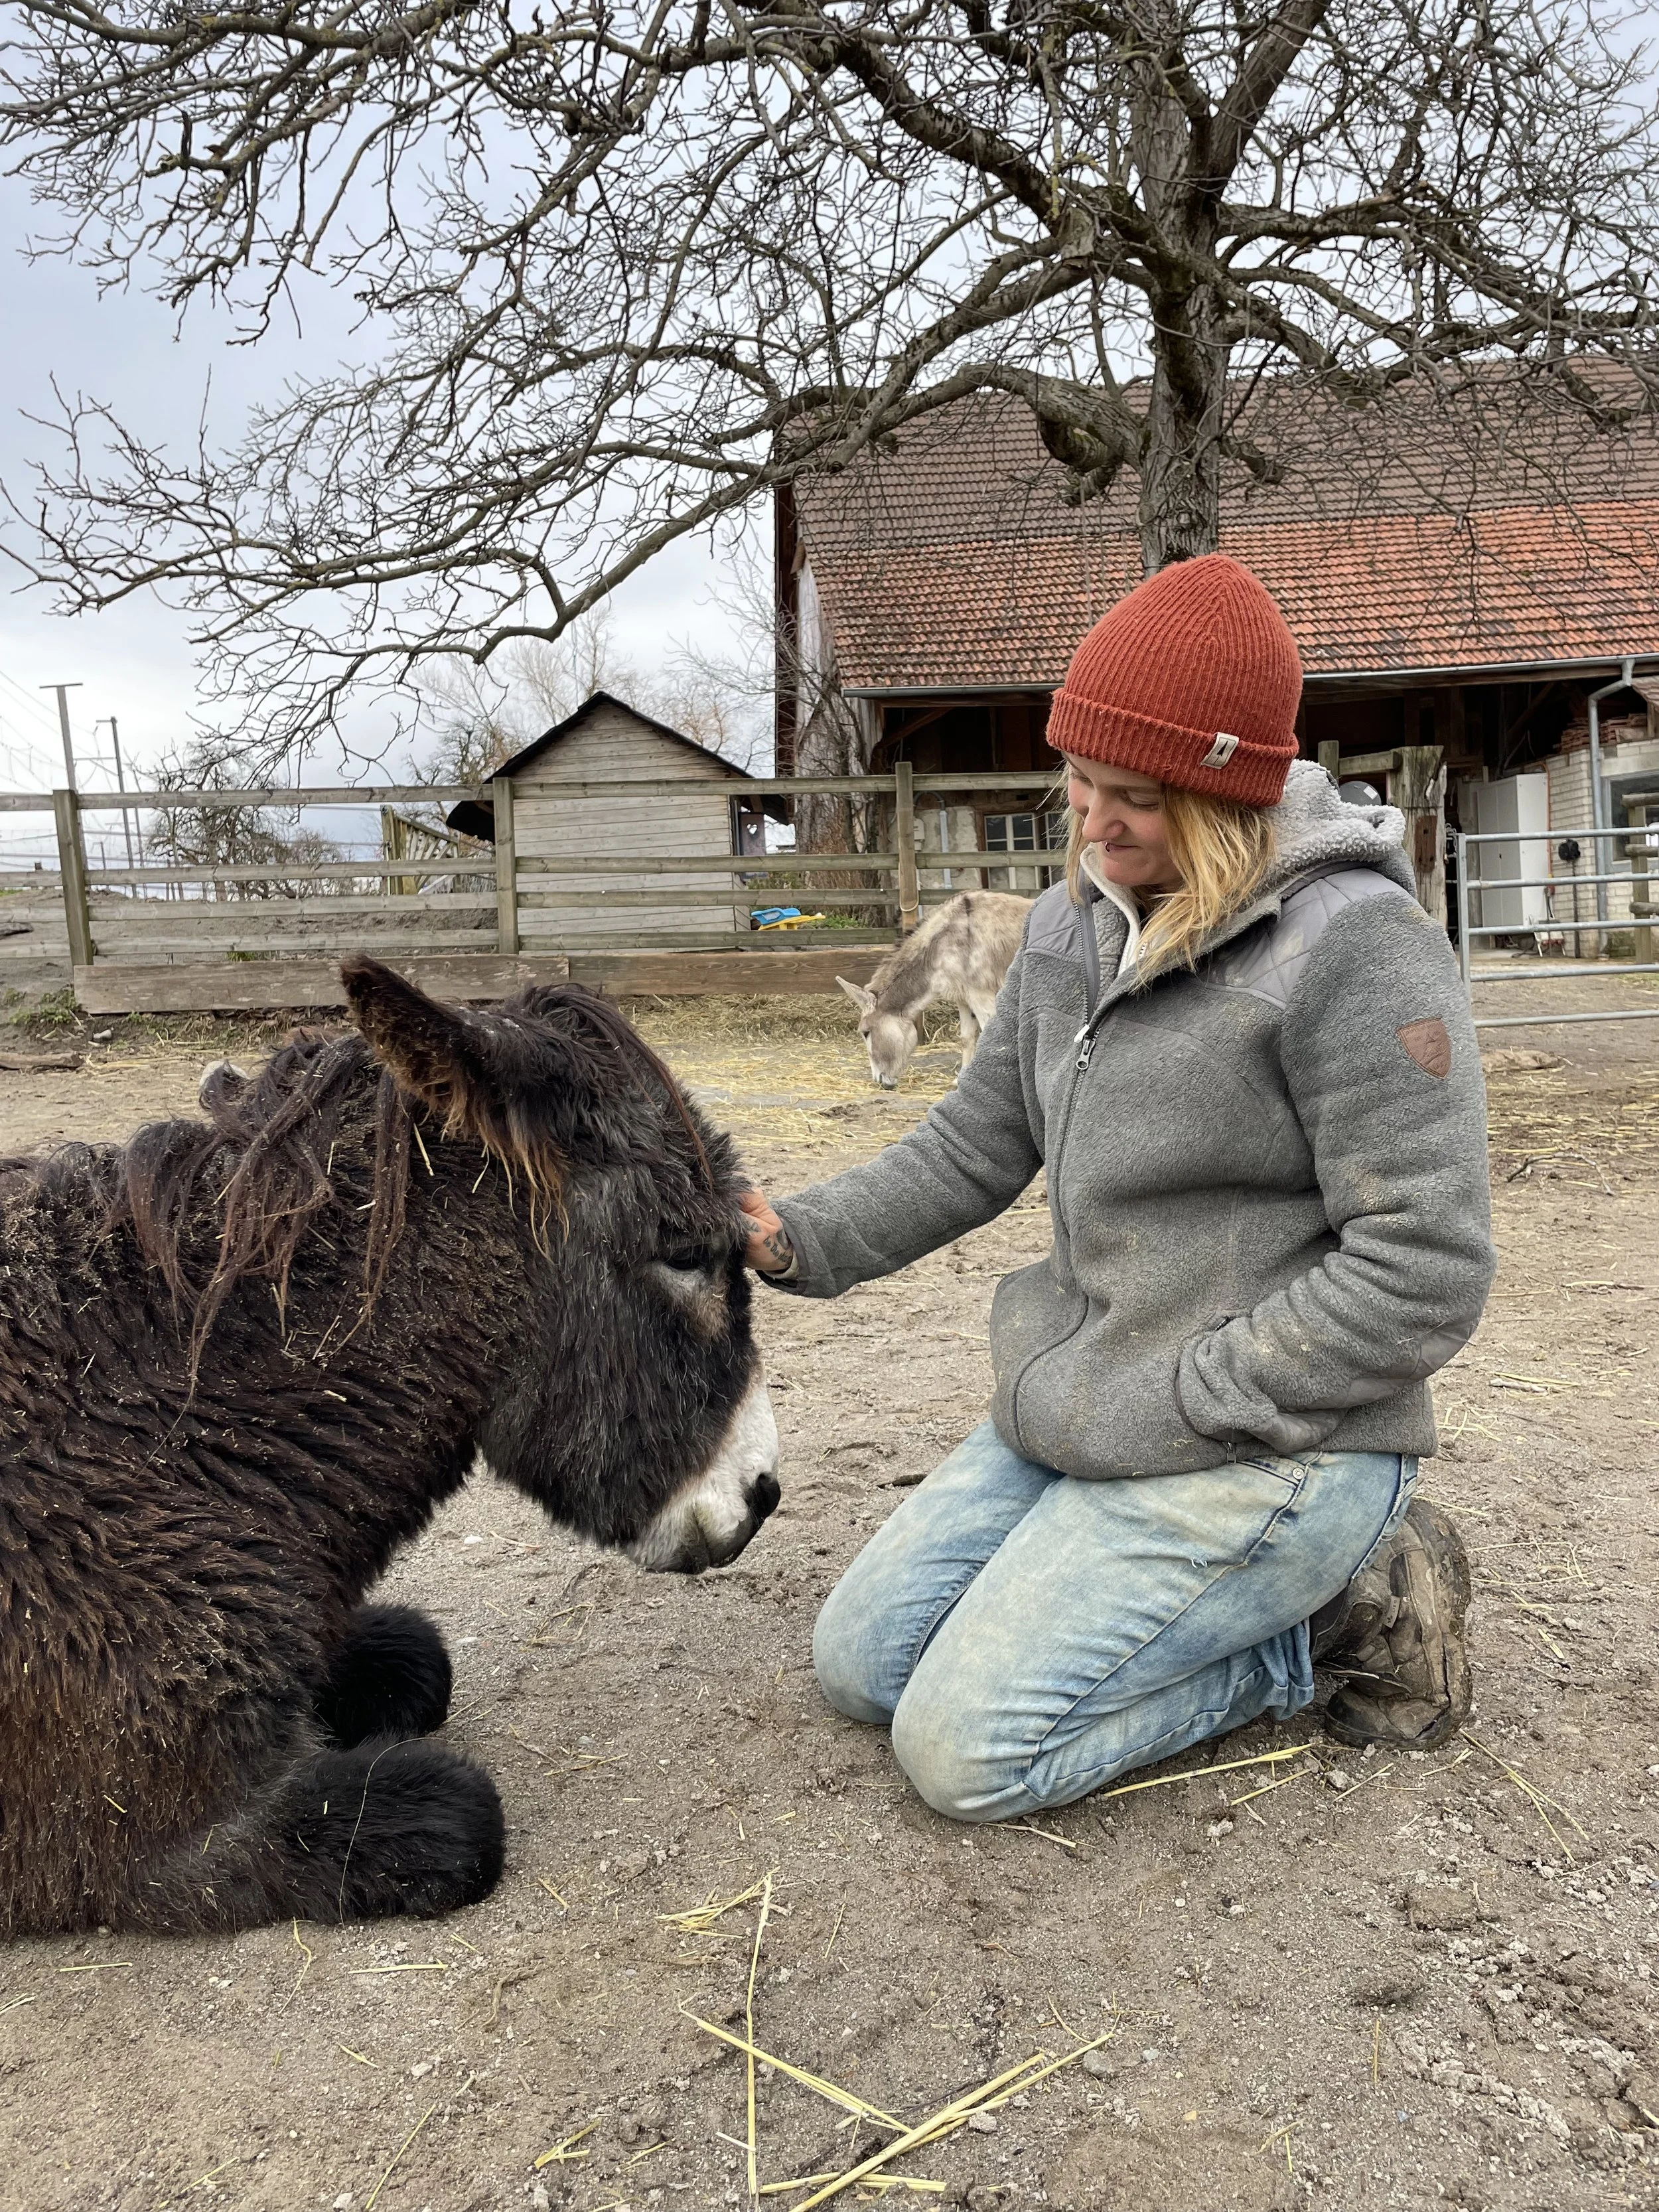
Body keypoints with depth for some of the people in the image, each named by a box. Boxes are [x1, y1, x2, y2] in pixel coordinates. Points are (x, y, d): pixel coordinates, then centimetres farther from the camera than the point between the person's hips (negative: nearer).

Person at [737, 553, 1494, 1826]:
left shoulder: (1357, 946, -19)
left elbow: (1423, 1274, -21)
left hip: (1271, 1449, -8)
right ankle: (1289, 1587, 15)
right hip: (1075, 1414, 9)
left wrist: (1177, 1402, -18)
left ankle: (1337, 1612, 5)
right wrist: (803, 1241, -2)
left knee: (966, 1749, -11)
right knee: (861, 1664, 11)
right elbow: (976, 1148, 12)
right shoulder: (1074, 924, 5)